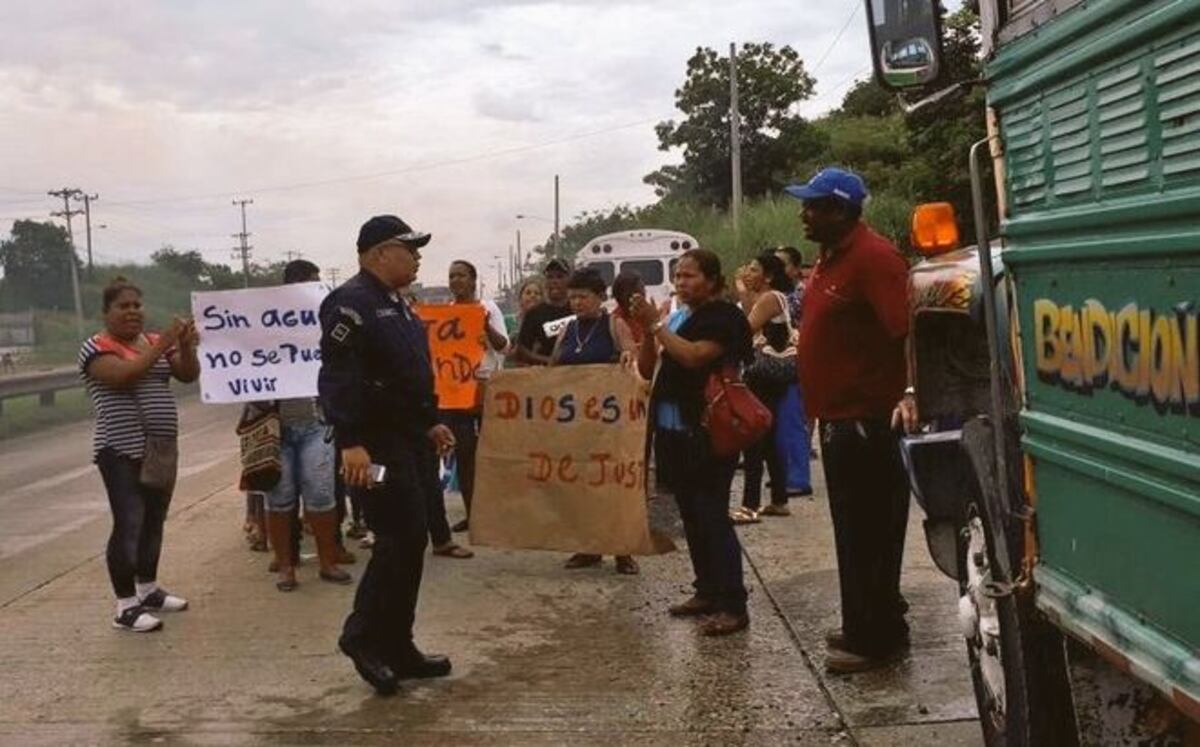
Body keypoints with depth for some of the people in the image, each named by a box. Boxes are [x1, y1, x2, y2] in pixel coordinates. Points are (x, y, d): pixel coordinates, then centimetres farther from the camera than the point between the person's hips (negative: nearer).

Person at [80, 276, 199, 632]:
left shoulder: (156, 342, 12)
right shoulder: (96, 347, -7)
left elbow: (189, 375, 2)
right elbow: (122, 375, -25)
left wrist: (186, 346, -17)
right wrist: (162, 346, -28)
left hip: (161, 449, 7)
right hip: (121, 453, -7)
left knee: (154, 522, 13)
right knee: (128, 525, -11)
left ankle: (149, 590, 26)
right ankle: (125, 606, -7)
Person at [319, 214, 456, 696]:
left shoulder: (395, 304, 18)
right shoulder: (351, 303, -15)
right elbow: (337, 377, -24)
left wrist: (430, 422, 24)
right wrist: (352, 442, -30)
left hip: (406, 442, 11)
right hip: (375, 445, -10)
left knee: (407, 542, 12)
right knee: (401, 540, -11)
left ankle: (396, 647, 20)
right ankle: (362, 636, 3)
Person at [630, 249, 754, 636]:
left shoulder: (725, 317, -7)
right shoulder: (675, 318, 13)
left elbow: (694, 356, -21)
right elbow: (647, 369, 11)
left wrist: (655, 325, -15)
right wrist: (647, 330, -5)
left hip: (708, 434, -8)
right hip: (673, 431, 8)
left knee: (713, 517, -8)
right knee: (691, 516, 12)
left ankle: (733, 605, -5)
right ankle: (707, 591, 23)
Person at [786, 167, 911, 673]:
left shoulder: (872, 258, -17)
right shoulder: (831, 257, 13)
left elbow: (907, 333, -25)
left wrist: (903, 397, -30)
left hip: (863, 418, -10)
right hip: (838, 415, 10)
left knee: (869, 530, -2)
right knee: (852, 527, 18)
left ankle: (875, 637, 8)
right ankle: (863, 625, 29)